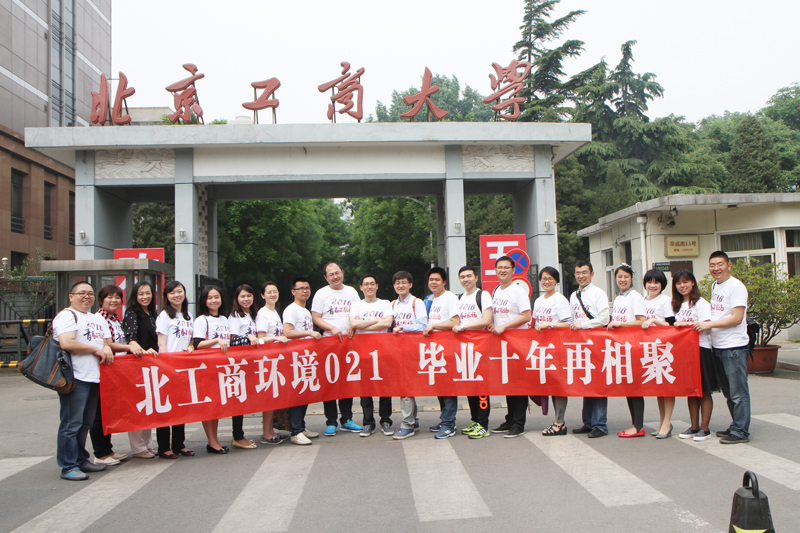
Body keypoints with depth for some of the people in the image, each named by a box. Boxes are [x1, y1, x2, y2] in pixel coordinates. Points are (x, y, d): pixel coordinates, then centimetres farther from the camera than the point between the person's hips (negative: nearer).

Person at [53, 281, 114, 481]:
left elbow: (107, 341, 30)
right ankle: (68, 467, 1)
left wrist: (107, 347, 5)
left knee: (85, 423, 14)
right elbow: (67, 344, -18)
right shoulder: (66, 316, -4)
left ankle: (81, 460, 23)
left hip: (94, 378, 8)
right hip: (75, 379, -8)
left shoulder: (98, 319, 22)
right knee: (71, 424, -5)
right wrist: (96, 349, -9)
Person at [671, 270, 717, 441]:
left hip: (701, 348, -7)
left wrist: (686, 324, -25)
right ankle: (694, 427, 17)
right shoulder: (677, 305, 15)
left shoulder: (701, 303, -6)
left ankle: (705, 428, 5)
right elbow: (674, 325, 18)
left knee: (704, 391, 0)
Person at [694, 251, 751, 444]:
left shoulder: (736, 286, -12)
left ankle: (740, 432, 5)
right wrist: (704, 323, 9)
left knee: (738, 392, -2)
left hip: (734, 347, -8)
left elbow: (736, 318, -18)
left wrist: (710, 324, -17)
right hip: (718, 346, 8)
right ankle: (736, 427, 26)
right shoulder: (714, 286, 13)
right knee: (729, 392, 15)